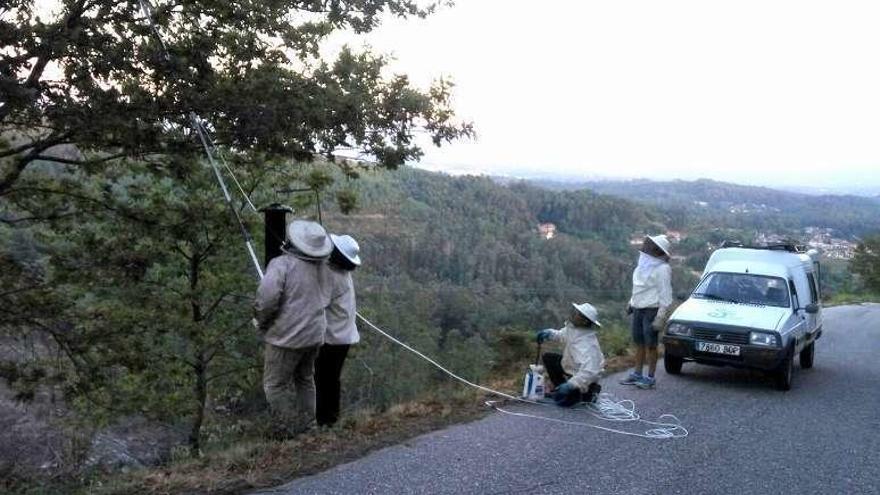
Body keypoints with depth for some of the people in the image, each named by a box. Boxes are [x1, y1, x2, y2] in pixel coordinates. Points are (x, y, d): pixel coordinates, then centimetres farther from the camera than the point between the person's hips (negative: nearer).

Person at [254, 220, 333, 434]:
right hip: (315, 334, 7)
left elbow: (266, 299, -26)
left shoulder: (282, 264, -19)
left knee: (275, 384, 8)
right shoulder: (321, 267, 2)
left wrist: (261, 321, -7)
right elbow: (325, 299, 6)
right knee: (305, 379, 23)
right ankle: (305, 423, 33)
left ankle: (288, 429, 13)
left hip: (287, 336, -7)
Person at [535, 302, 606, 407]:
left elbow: (590, 372, -46)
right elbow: (563, 335, 10)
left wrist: (570, 385, -46)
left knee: (561, 399, -17)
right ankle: (560, 389, 18)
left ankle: (588, 393, 6)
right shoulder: (573, 327, -13)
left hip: (583, 379, -8)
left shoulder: (586, 343, -37)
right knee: (548, 357, 11)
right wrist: (550, 333, -9)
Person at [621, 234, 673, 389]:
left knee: (650, 344, 0)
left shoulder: (662, 269, -17)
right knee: (639, 342, 14)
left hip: (652, 311, -8)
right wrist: (631, 303, 21)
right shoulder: (645, 263, 10)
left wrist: (660, 317, -21)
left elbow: (666, 295, -19)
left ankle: (650, 378, 9)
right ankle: (637, 374, 24)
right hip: (638, 309, 8)